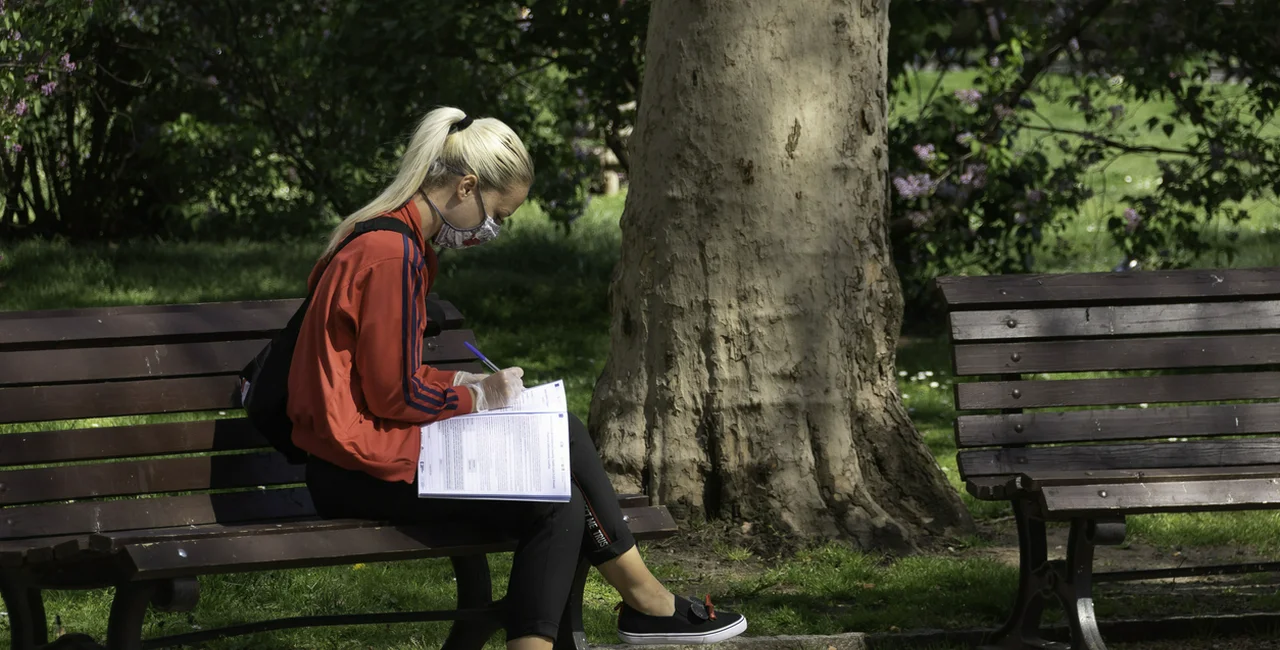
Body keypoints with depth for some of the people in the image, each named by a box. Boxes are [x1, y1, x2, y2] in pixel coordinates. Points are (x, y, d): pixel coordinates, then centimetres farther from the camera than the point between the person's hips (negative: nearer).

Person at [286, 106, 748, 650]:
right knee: (558, 507, -16)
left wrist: (465, 383, 5)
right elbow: (395, 395, -20)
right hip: (361, 472, -10)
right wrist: (476, 397, -5)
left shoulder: (392, 237, 13)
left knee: (563, 436, 6)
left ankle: (644, 601, 7)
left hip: (364, 443, 10)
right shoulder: (392, 254, -20)